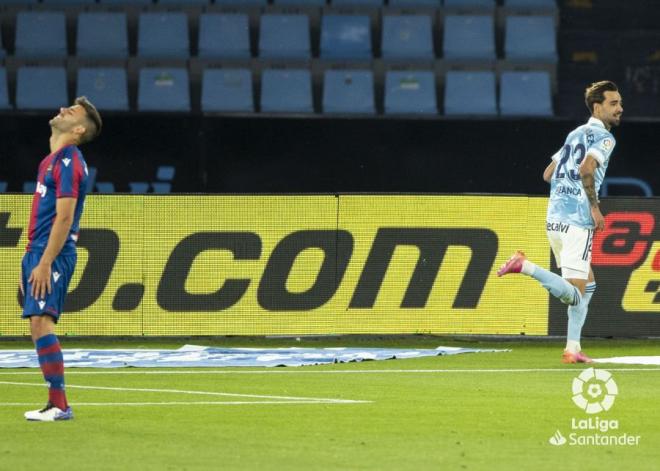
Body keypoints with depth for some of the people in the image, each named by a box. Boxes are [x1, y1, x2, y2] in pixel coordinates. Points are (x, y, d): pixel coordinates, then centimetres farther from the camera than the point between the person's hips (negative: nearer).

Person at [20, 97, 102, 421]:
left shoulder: (68, 162, -12)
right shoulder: (51, 160, 19)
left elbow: (64, 217, -18)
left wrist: (45, 263, -22)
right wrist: (31, 260, 21)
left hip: (52, 255, -10)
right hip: (38, 251, 10)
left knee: (41, 322, -17)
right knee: (38, 326, 8)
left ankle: (59, 404, -19)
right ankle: (55, 405, 10)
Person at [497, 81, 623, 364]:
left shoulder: (575, 135, 22)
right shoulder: (604, 137, -4)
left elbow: (548, 174, 24)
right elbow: (586, 169, -22)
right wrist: (595, 207, -15)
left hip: (554, 220, 9)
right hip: (577, 221, -9)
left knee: (587, 285, 20)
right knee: (574, 295, -10)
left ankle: (572, 349, 15)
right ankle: (524, 266, -22)